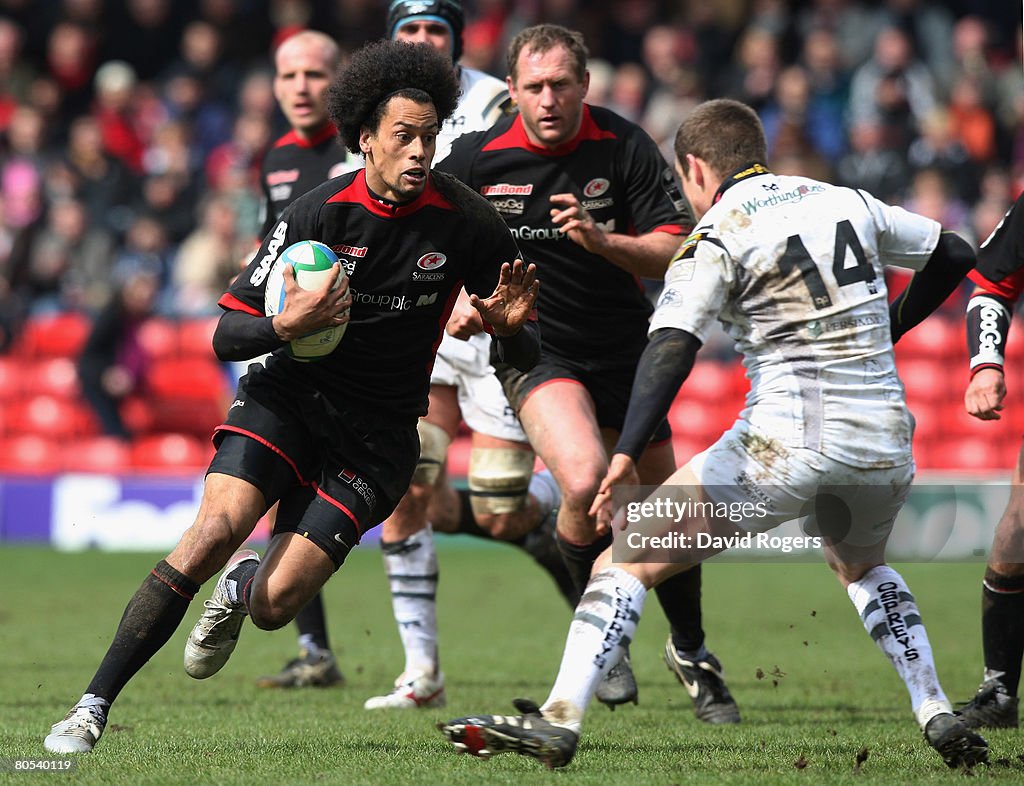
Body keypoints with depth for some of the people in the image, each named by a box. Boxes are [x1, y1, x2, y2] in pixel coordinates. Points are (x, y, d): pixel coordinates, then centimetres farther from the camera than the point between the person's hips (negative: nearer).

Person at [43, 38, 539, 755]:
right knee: (216, 529, -26)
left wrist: (509, 327, -22)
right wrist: (286, 326, -28)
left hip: (378, 434, 1)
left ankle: (241, 587, 27)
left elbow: (526, 354, 1)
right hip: (289, 397, -1)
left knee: (275, 604, -14)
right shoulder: (320, 213, -10)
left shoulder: (466, 222, -7)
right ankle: (92, 707, -17)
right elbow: (227, 335, -8)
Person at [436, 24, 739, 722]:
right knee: (584, 480, -28)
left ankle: (691, 652, 34)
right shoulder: (477, 157, -11)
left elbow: (675, 250, -12)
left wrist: (603, 239, -29)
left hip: (625, 350, 2)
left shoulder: (624, 146, -11)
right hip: (533, 346, -2)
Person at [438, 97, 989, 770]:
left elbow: (671, 347, -15)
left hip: (787, 442, -6)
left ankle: (560, 721, -11)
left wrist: (628, 452, -22)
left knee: (630, 557, 1)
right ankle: (938, 717, 24)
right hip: (884, 445, 6)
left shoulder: (718, 237, -2)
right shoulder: (848, 202, 14)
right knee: (862, 566, 36)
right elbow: (953, 255, 25)